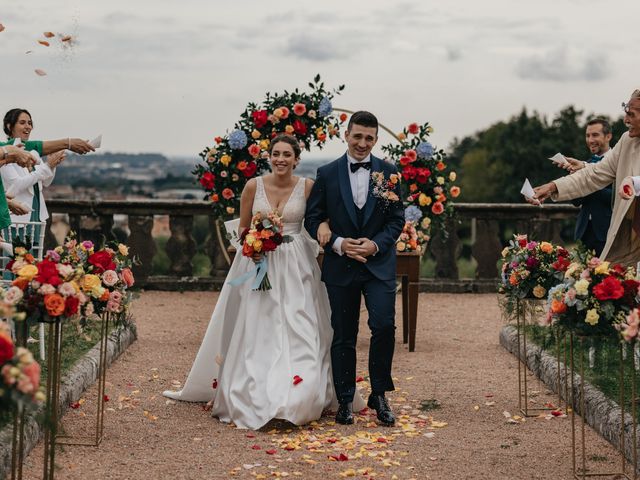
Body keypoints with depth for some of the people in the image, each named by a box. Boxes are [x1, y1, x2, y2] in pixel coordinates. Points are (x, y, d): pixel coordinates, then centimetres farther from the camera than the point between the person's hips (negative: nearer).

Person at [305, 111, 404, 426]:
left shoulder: (389, 173, 3)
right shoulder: (327, 174, 1)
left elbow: (397, 219, 3)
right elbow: (312, 219, 2)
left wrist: (376, 244, -13)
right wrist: (338, 243, -12)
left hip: (379, 264, 0)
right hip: (341, 266, 0)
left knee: (384, 325, -13)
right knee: (343, 336, 6)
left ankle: (379, 395, 4)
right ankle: (345, 401, 17)